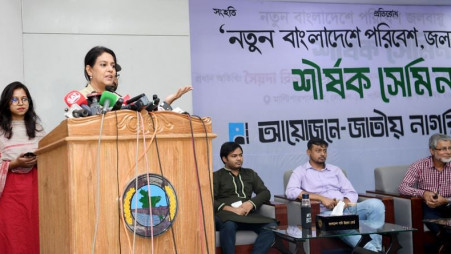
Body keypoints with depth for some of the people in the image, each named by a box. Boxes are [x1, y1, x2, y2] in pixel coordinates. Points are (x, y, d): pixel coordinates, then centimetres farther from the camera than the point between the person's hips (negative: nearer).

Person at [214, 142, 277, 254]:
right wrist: (231, 209, -14)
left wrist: (251, 203, -5)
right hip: (226, 214, -3)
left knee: (271, 225, -28)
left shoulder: (250, 173, 26)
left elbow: (265, 193, 16)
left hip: (248, 215, 3)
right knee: (229, 225, -40)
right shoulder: (216, 176, 14)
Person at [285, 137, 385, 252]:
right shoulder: (301, 171, 12)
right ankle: (370, 249, -50)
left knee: (376, 204, -24)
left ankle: (375, 246, -37)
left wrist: (345, 202, -9)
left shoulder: (335, 170, 25)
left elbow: (352, 193, 17)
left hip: (347, 209, 5)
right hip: (326, 213, -5)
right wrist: (321, 198, -13)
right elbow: (290, 192, -7)